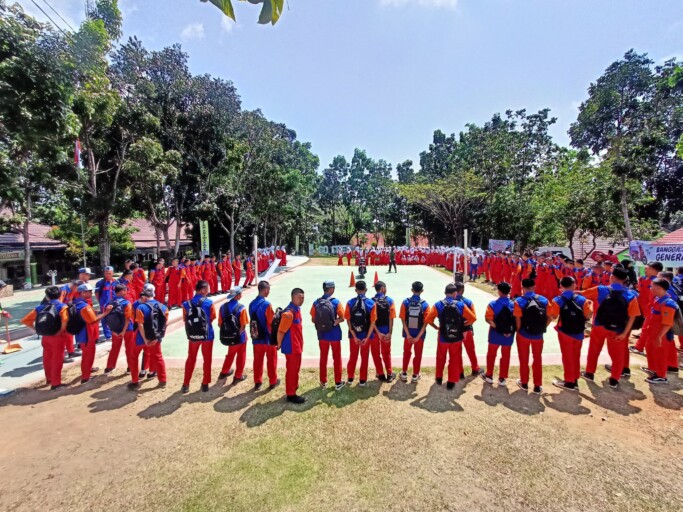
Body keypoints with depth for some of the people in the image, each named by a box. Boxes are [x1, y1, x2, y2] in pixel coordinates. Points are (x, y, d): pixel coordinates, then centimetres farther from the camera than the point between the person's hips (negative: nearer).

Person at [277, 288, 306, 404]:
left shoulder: (297, 309, 6)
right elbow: (281, 331, -23)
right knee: (291, 370, 4)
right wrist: (279, 344, -10)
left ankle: (293, 389, 37)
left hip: (297, 346, 9)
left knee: (295, 369, 21)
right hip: (291, 347, -9)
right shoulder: (289, 313, -25)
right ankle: (291, 395, 18)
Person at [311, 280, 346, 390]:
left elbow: (313, 320, 0)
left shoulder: (316, 303, -6)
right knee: (337, 358, 12)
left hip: (322, 334, 3)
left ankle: (323, 381, 27)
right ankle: (338, 382, 20)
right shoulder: (336, 302, -13)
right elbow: (342, 319, -9)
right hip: (335, 334, -3)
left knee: (323, 358, 16)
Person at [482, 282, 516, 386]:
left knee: (491, 355, 15)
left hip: (495, 334, -1)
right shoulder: (514, 305, -8)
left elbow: (488, 319, -17)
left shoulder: (493, 304, -14)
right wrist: (512, 330, -4)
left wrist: (497, 327, -8)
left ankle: (489, 376, 26)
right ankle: (502, 378, 22)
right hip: (509, 335, 2)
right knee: (505, 356, 14)